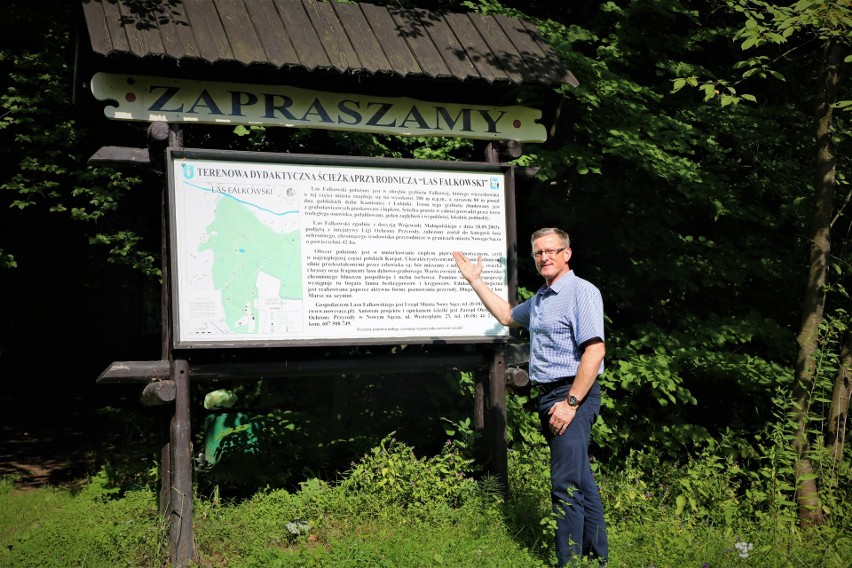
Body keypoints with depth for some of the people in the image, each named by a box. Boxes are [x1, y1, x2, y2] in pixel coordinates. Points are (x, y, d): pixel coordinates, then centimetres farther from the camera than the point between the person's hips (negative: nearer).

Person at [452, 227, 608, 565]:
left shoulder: (581, 292, -11)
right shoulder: (540, 299, 18)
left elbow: (595, 350, -20)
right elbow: (507, 315, 36)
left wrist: (570, 403, -22)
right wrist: (475, 280, 33)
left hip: (573, 395, -9)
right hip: (549, 396, 9)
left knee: (567, 486, -10)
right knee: (581, 480, 14)